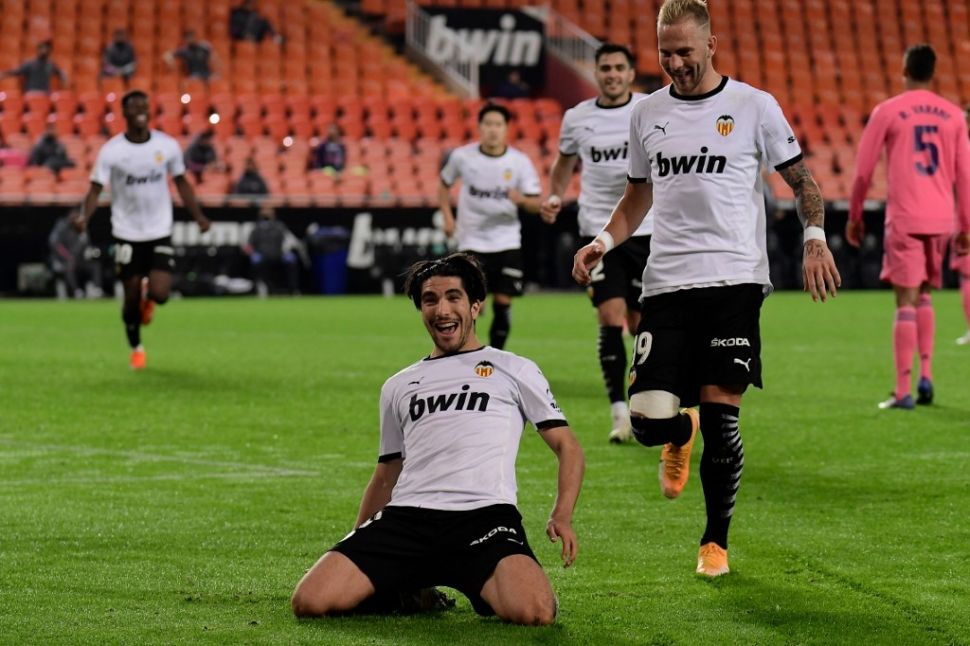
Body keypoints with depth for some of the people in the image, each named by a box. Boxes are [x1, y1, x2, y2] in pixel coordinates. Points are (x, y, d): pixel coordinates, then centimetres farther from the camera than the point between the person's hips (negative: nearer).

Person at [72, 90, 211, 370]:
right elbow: (96, 189, -10)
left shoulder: (167, 145, -3)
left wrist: (197, 215, 0)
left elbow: (181, 182, 10)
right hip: (127, 234, -1)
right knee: (131, 299, 5)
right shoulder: (111, 150, -10)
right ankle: (136, 349, 29)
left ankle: (148, 294, 26)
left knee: (160, 294, -13)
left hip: (160, 233, 1)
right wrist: (84, 216, -29)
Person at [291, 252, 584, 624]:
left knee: (534, 612, -35)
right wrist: (354, 551, 21)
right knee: (309, 602, -20)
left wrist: (562, 516, -5)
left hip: (485, 515, -3)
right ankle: (409, 591, 7)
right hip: (405, 518, 3)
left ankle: (486, 590, 2)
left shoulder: (513, 371, 16)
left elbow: (567, 447, 14)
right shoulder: (398, 387, 26)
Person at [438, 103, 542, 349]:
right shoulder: (462, 156, -5)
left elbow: (536, 204, -4)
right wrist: (448, 217, 1)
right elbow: (444, 184, 13)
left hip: (507, 243, 1)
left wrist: (521, 199, -27)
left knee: (503, 302, 0)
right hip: (472, 242, -1)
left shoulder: (519, 162, -6)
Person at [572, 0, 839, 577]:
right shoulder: (647, 114, 13)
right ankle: (681, 436, 32)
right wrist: (603, 242, 7)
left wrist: (815, 238, -7)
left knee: (720, 413, -7)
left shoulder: (754, 107, 2)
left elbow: (801, 179, 9)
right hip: (666, 284, 3)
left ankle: (716, 541, 10)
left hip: (734, 278, -3)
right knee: (649, 418, -8)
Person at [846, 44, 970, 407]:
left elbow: (863, 170, 1)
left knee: (906, 301, -5)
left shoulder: (887, 112, -1)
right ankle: (926, 376, 8)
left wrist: (854, 216, 13)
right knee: (923, 296, 19)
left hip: (904, 219, -4)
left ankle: (903, 392, -10)